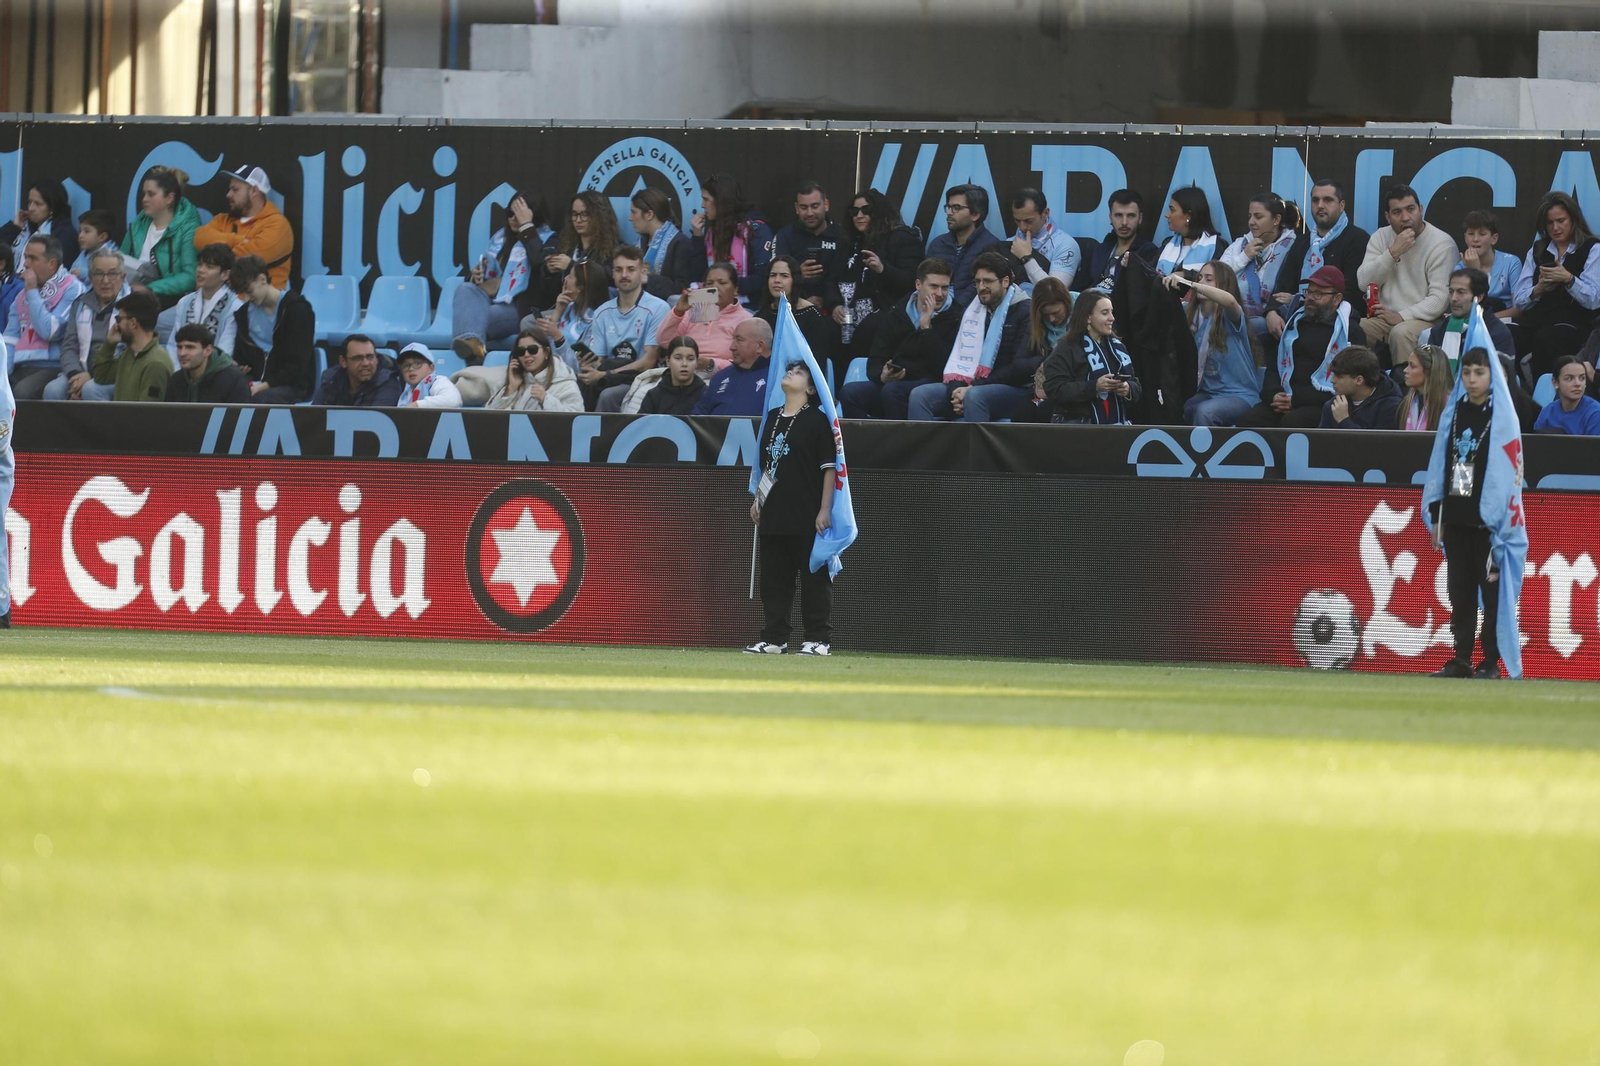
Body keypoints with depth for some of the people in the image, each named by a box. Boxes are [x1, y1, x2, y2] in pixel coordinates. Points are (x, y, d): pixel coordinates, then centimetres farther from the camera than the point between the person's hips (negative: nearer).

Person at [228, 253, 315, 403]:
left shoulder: (297, 308, -6)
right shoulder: (245, 312, 14)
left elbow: (297, 366, -12)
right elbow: (240, 357, 23)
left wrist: (264, 387, -21)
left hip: (293, 385, -5)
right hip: (257, 382, 5)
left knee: (262, 398, -40)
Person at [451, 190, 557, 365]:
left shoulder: (546, 238, 6)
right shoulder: (500, 237, 24)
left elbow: (542, 263, -18)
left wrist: (526, 226, -14)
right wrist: (474, 276, 5)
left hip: (518, 307, -5)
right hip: (490, 298, 5)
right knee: (465, 289, -31)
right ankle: (472, 341, -62)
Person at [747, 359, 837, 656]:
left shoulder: (817, 420, -5)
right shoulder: (772, 419, 15)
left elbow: (829, 467, -8)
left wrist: (825, 509, -13)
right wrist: (758, 500, 16)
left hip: (807, 518, -7)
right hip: (774, 514, 7)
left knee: (814, 577, -4)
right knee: (773, 579, 9)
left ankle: (819, 639, 0)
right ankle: (774, 638, 14)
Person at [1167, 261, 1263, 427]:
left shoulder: (1229, 317, -10)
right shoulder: (1197, 316, 10)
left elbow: (1229, 300, -31)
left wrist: (1188, 284, -36)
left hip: (1239, 395, -5)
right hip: (1208, 393, 5)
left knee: (1204, 411, -34)